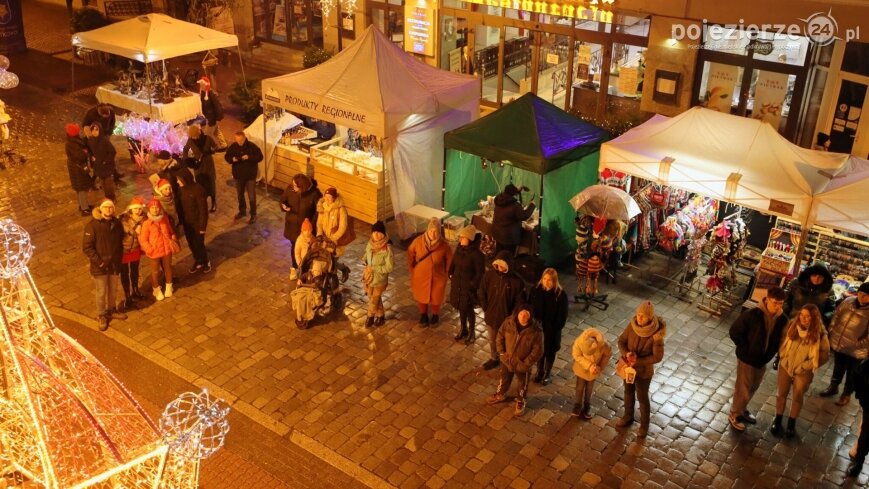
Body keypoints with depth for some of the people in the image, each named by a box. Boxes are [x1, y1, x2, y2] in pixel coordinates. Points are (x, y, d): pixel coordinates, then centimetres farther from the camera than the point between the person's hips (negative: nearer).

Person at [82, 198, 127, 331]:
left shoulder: (116, 223, 0)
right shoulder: (92, 225, -18)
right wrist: (99, 261, -19)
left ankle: (111, 310, 40)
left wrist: (119, 258, 7)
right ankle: (101, 316, 25)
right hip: (99, 266, -5)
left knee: (112, 290, 19)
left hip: (114, 264, 5)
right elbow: (86, 247, -17)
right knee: (101, 293, 7)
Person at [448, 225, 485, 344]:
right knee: (460, 308, 22)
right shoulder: (459, 247, -6)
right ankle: (463, 330, 43)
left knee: (468, 310, 10)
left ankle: (472, 333, 32)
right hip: (457, 284, 6)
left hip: (468, 286, -6)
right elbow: (454, 262, 11)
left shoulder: (476, 254, -26)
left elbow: (480, 273, -19)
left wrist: (472, 285, -16)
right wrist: (451, 274, 7)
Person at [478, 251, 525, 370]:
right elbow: (481, 294, -3)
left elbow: (519, 301, -13)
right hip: (491, 315, 3)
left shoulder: (516, 281, -23)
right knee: (492, 340, 26)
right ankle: (493, 359, 50)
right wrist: (486, 309, -3)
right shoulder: (489, 275, -15)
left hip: (507, 318, -3)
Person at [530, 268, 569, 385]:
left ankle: (547, 374, 39)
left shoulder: (561, 294, -20)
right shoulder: (536, 290, -12)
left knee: (550, 352, 17)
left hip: (552, 330, -2)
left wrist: (555, 329, -14)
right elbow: (531, 308, -2)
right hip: (537, 327, 3)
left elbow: (562, 315, -13)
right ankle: (539, 372, 43)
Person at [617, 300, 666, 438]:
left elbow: (658, 357, -22)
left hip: (644, 370, -4)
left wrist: (638, 361, -28)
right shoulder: (632, 324, -16)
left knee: (642, 398, 15)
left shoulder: (656, 334, -29)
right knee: (628, 392, 25)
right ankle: (628, 417, 49)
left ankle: (644, 425, 38)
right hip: (628, 366, 4)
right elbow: (621, 340, -5)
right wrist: (626, 353, -24)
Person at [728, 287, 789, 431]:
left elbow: (779, 339, 6)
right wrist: (746, 349, -16)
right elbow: (734, 331, -17)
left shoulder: (782, 320, -9)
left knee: (753, 387, 24)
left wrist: (769, 355, -3)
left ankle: (742, 409, 47)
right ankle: (734, 415, 28)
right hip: (747, 358, -6)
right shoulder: (752, 315, -25)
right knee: (743, 388, 8)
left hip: (763, 359, 6)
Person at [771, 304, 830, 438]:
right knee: (782, 393, 16)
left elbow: (824, 355, -12)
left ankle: (791, 423, 35)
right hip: (786, 365, 2)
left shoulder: (820, 334, -21)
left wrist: (804, 366, -13)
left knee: (798, 397, 14)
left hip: (803, 371, -2)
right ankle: (777, 420, 35)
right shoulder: (792, 325, -14)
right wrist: (783, 357, -4)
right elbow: (782, 341, 2)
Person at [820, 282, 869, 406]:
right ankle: (833, 387, 50)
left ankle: (847, 394, 42)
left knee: (852, 375, 19)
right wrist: (831, 333, 4)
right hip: (838, 344, 4)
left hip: (855, 351, -4)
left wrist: (857, 344, -22)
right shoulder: (848, 301, -9)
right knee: (838, 369, 28)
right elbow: (836, 317, 6)